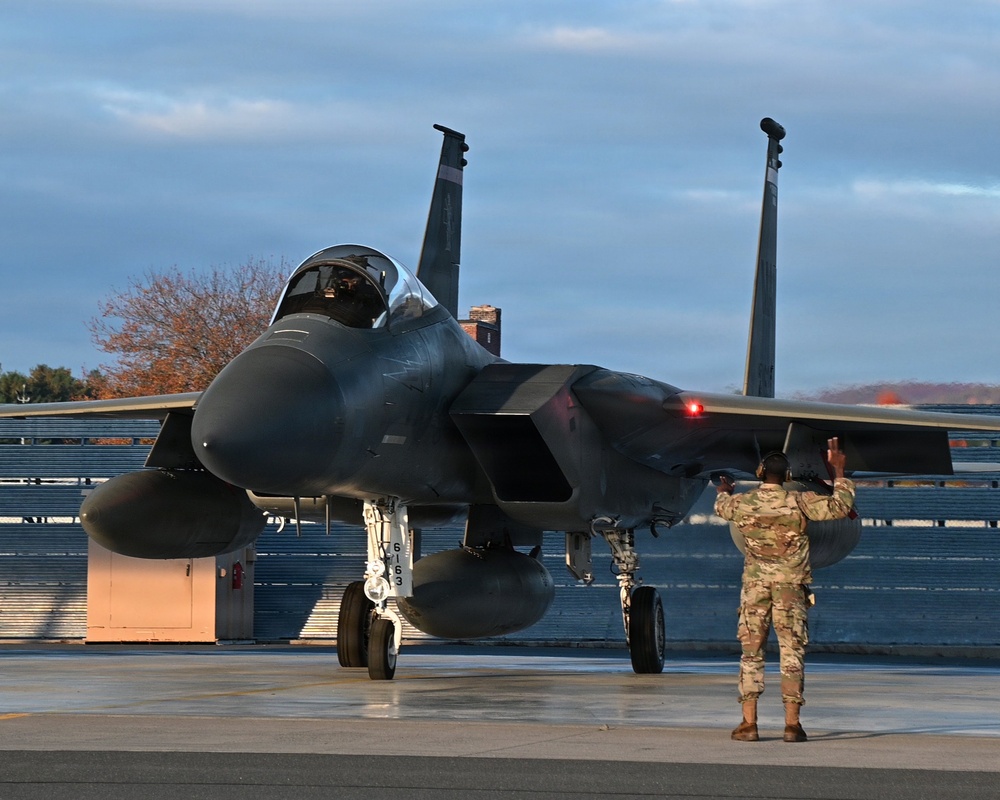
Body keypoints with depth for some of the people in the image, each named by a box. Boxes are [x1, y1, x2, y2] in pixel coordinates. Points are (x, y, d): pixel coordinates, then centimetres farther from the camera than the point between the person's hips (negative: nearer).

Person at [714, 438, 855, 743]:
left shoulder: (742, 503, 0)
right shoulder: (798, 502, -7)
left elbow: (721, 506, 24)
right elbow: (840, 506, -6)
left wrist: (723, 490, 48)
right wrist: (838, 471, 6)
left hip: (755, 585, 1)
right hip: (791, 586, -1)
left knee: (751, 652, 5)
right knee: (791, 654, 2)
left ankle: (749, 723, -1)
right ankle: (792, 723, -2)